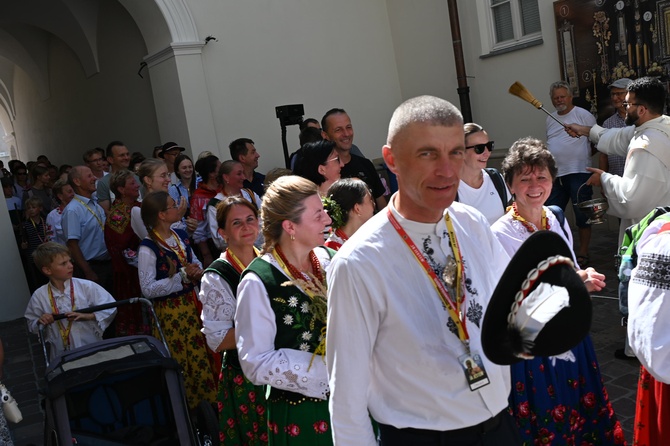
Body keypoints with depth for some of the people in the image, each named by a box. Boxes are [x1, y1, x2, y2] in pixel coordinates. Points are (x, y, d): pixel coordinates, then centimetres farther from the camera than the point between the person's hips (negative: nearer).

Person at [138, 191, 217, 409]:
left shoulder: (181, 235, 4)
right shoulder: (148, 248, -17)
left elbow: (195, 261, 18)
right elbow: (148, 289, -21)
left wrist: (197, 270, -6)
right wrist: (182, 277, -23)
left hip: (191, 304, 6)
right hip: (169, 311, -6)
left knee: (201, 357, 12)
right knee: (179, 363, 8)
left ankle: (205, 402, 28)